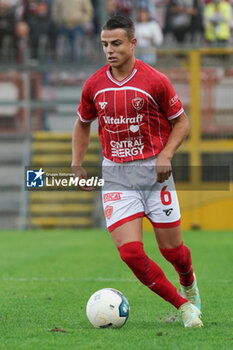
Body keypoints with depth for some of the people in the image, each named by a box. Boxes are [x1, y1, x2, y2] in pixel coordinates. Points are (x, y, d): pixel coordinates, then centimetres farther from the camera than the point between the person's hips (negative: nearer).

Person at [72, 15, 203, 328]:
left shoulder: (155, 81, -8)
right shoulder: (94, 85, 2)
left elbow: (181, 121, 2)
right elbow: (83, 124, 19)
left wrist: (166, 155, -13)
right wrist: (77, 164, 8)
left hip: (154, 172, -2)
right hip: (116, 176, 2)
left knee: (172, 249, 4)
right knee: (130, 252, -13)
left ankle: (189, 283, 41)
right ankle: (183, 305, 2)